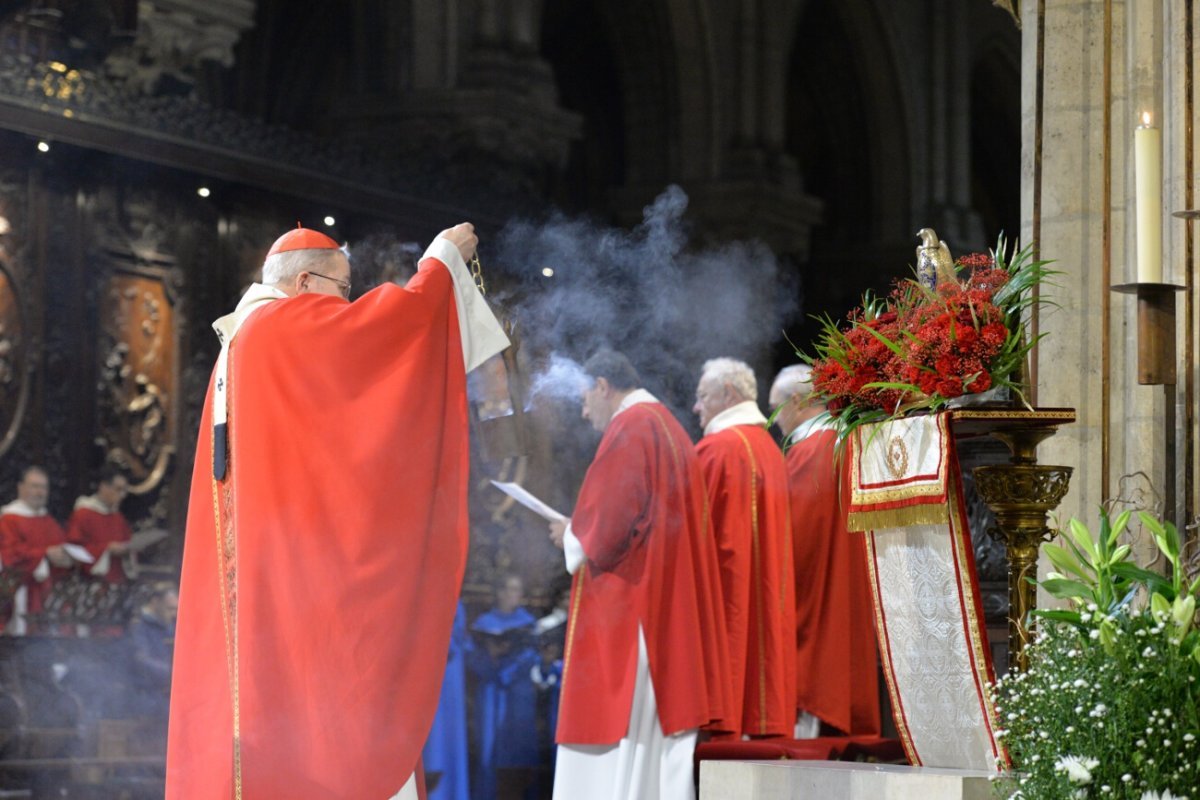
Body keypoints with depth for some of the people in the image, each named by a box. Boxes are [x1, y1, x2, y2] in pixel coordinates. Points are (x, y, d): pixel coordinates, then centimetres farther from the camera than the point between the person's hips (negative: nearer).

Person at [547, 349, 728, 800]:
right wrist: (582, 530, 17)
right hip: (670, 604, 10)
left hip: (628, 601, -10)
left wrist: (572, 534, 0)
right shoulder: (669, 428, 18)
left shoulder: (628, 428, -11)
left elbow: (613, 518, -19)